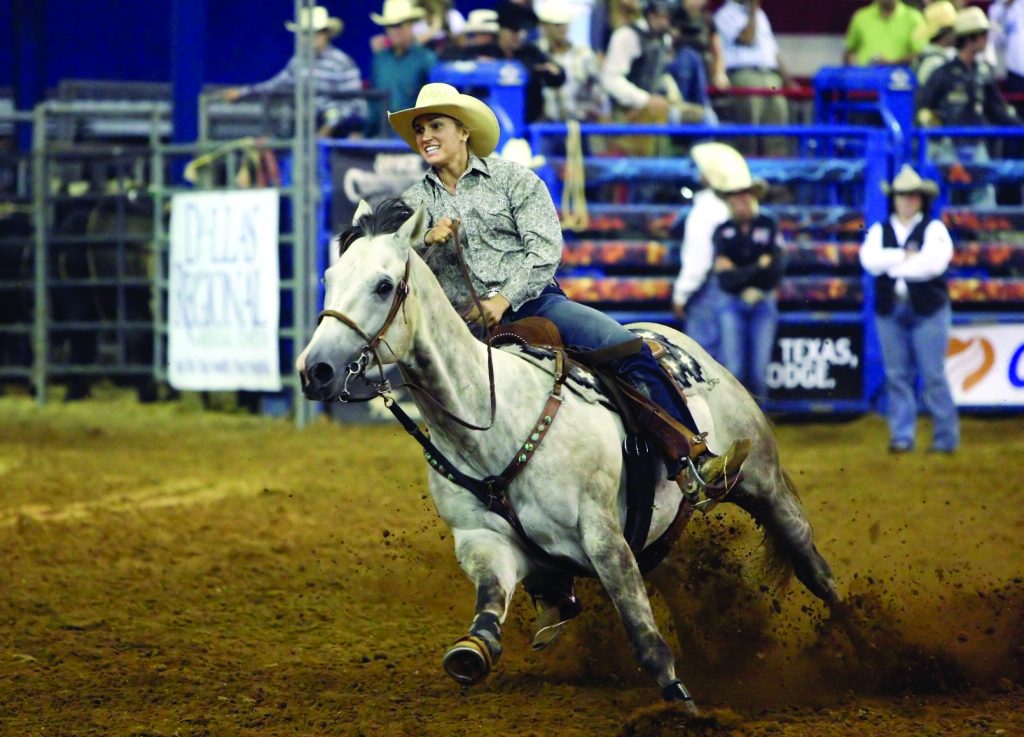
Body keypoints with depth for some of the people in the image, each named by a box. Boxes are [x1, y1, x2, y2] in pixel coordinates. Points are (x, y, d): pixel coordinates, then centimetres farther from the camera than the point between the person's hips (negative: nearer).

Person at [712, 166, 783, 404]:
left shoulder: (768, 226, 1)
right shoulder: (723, 231, 1)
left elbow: (775, 272, -5)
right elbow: (725, 278, -9)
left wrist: (740, 274, -9)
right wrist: (758, 266, -13)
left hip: (763, 304, 0)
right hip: (732, 305, 0)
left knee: (758, 370, 1)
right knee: (734, 369, -5)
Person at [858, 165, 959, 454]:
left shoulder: (934, 229, 2)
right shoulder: (880, 231, 11)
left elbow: (934, 261, -14)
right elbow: (870, 259, -6)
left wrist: (893, 265, -8)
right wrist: (906, 257, -11)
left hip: (928, 311, -3)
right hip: (890, 311, 3)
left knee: (933, 376, -3)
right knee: (897, 376, 4)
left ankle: (946, 437, 3)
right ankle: (901, 437, 9)